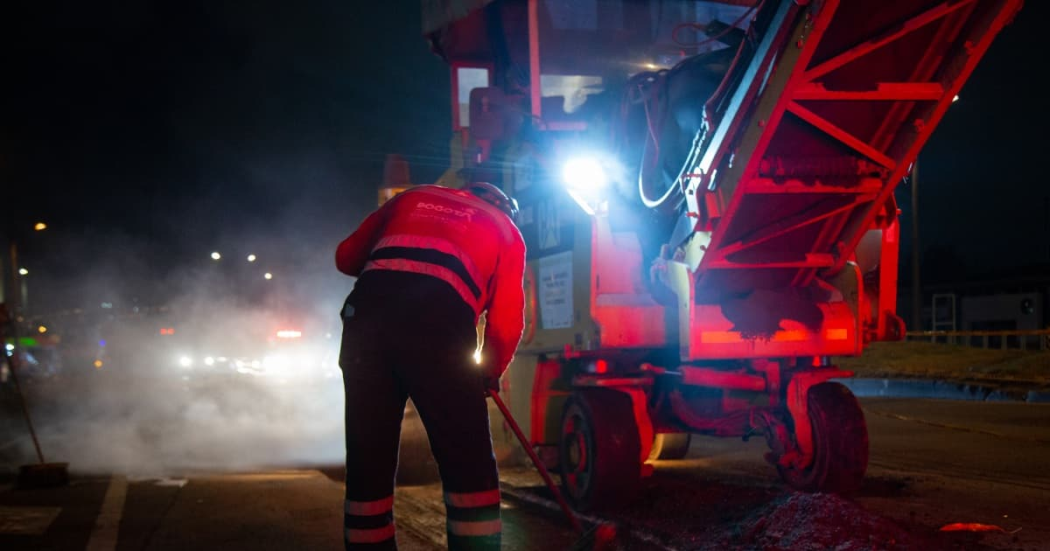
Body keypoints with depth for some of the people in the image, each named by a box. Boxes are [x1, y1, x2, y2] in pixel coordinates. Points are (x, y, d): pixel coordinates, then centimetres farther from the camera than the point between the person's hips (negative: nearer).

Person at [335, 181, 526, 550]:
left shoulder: (414, 197, 31)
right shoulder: (505, 230, 24)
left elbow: (346, 257, 29)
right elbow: (506, 321, 16)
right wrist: (491, 371, 33)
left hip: (366, 316, 3)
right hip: (440, 325, -3)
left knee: (368, 465, 11)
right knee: (469, 467, 3)